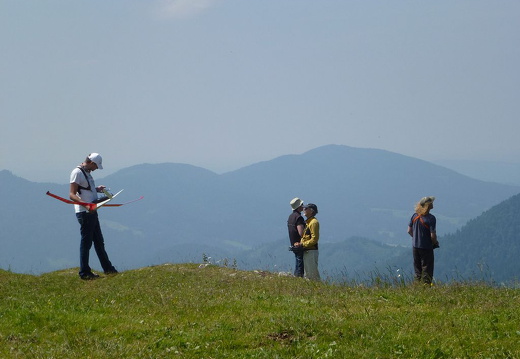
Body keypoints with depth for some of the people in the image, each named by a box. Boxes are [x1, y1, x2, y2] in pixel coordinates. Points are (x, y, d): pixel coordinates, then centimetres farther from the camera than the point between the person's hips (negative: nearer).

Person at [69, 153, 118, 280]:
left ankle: (108, 268, 24)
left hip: (92, 212, 10)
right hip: (84, 213, -10)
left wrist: (97, 189, 13)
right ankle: (84, 273, 2)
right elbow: (72, 194, -21)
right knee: (86, 242, -4)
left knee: (99, 241, 16)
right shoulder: (77, 173, -14)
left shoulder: (87, 172, 15)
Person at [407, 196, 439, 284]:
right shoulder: (431, 218, -18)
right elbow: (433, 236, -21)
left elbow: (409, 231, 6)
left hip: (415, 246, 6)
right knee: (427, 269, 4)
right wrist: (435, 242, -1)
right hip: (426, 247, -6)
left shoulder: (415, 216, -1)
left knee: (417, 268, 15)